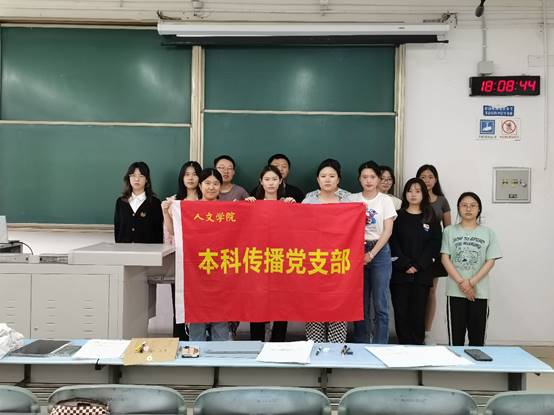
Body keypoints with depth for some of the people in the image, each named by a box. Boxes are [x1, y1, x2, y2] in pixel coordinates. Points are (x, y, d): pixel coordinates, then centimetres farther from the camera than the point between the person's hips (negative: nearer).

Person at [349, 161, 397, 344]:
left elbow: (388, 231, -2)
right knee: (360, 302, 6)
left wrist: (372, 254, -10)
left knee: (380, 304, -2)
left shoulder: (385, 200, 2)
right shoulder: (352, 199, 5)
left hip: (379, 251, -1)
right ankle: (361, 346, 17)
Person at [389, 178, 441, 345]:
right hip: (400, 273, 0)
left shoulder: (431, 218, 9)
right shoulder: (398, 216, 7)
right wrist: (405, 265, -11)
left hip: (422, 274, 0)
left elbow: (435, 244, 0)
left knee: (418, 313, 0)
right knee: (401, 312, 1)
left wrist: (418, 265, -10)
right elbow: (393, 244, -1)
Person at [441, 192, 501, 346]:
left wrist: (471, 283, -11)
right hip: (455, 291, 0)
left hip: (480, 292, 1)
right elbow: (445, 258, -2)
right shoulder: (449, 231, 4)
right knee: (456, 336, 3)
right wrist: (461, 283, -12)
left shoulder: (488, 233, 5)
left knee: (478, 336, 5)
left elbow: (490, 261, 0)